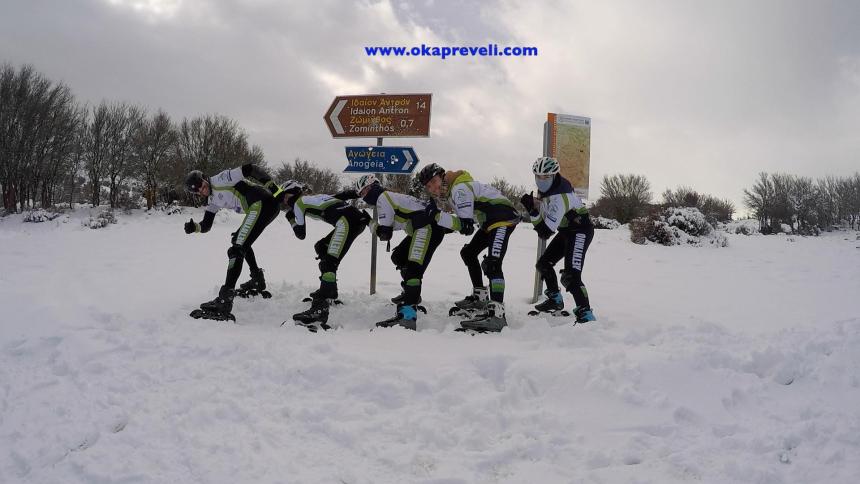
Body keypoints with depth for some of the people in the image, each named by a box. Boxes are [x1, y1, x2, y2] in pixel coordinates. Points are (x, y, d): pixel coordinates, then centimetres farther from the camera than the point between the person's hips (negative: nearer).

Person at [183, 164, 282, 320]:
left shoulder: (221, 179, -2)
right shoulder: (213, 201, 22)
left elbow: (250, 169, -8)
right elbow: (206, 226, 21)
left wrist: (274, 188, -16)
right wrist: (195, 227, -2)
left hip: (263, 203, -10)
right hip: (259, 208, 10)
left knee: (237, 249, -17)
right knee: (238, 239, 30)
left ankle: (224, 302, -24)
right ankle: (258, 279, 39)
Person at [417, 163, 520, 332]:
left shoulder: (460, 189, -20)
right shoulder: (451, 190, 12)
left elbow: (466, 226, -25)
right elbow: (464, 220, 13)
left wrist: (438, 215, -25)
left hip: (504, 217, -11)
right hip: (490, 221, 11)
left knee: (492, 264, -26)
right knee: (468, 253, 22)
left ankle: (497, 314, -36)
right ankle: (480, 298, 32)